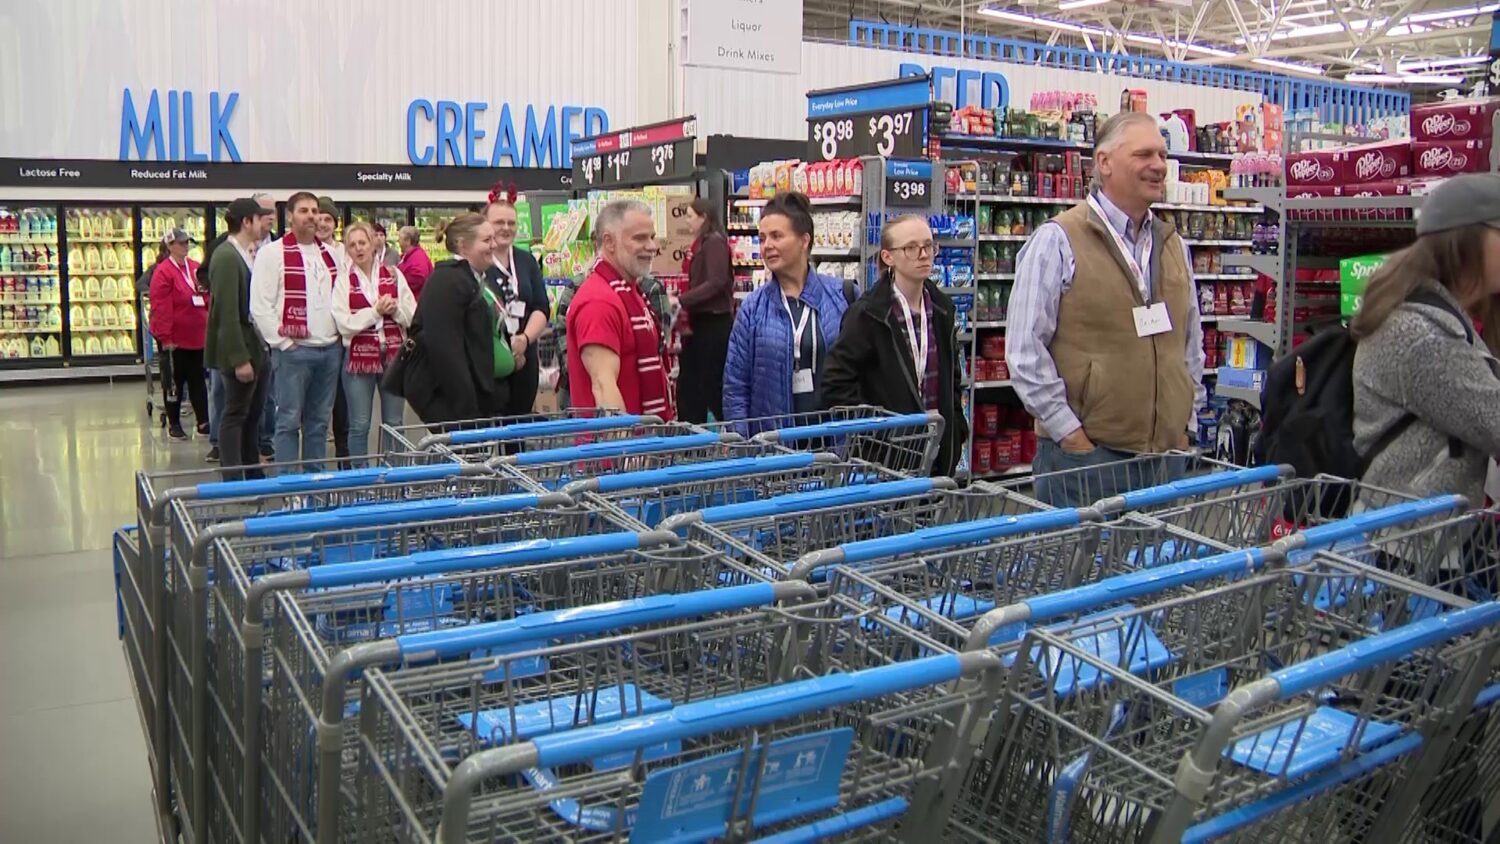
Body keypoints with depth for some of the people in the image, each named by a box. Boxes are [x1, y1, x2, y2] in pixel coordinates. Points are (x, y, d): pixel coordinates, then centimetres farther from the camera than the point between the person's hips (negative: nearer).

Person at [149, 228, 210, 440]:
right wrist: (165, 337, -17)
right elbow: (161, 308, -15)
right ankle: (173, 424, 16)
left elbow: (209, 298, 13)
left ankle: (203, 421, 17)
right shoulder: (163, 272, -12)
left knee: (198, 379, 10)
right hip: (175, 339, -6)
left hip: (197, 336, 6)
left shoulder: (196, 268, 7)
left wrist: (210, 328, 6)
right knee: (175, 381, 5)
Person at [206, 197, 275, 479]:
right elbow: (227, 314, -20)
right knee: (236, 414, 1)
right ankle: (232, 479, 9)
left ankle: (253, 473, 25)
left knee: (254, 413, 15)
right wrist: (240, 359, -21)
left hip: (260, 347, 8)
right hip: (239, 350, -8)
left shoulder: (253, 255, 9)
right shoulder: (226, 257, -16)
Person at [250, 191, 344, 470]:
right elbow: (260, 306, -9)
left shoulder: (330, 253, 13)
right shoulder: (272, 253, -5)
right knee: (289, 421, -2)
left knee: (319, 421, 12)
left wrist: (342, 332, 7)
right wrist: (283, 343, -11)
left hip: (331, 349, 6)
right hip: (294, 351, -6)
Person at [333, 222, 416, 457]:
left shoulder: (393, 274, 6)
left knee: (394, 424, 9)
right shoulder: (343, 280, 0)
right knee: (360, 426, 3)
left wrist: (395, 308, -16)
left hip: (394, 356, 2)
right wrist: (375, 311, -14)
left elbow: (413, 317, 2)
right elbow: (344, 324, -10)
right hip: (359, 357, -2)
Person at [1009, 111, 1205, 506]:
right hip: (1084, 457, -6)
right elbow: (1025, 350, -12)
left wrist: (1187, 424, 14)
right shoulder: (1059, 240, -7)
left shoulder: (1174, 245, 14)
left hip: (1168, 455, 6)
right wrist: (1071, 435, -12)